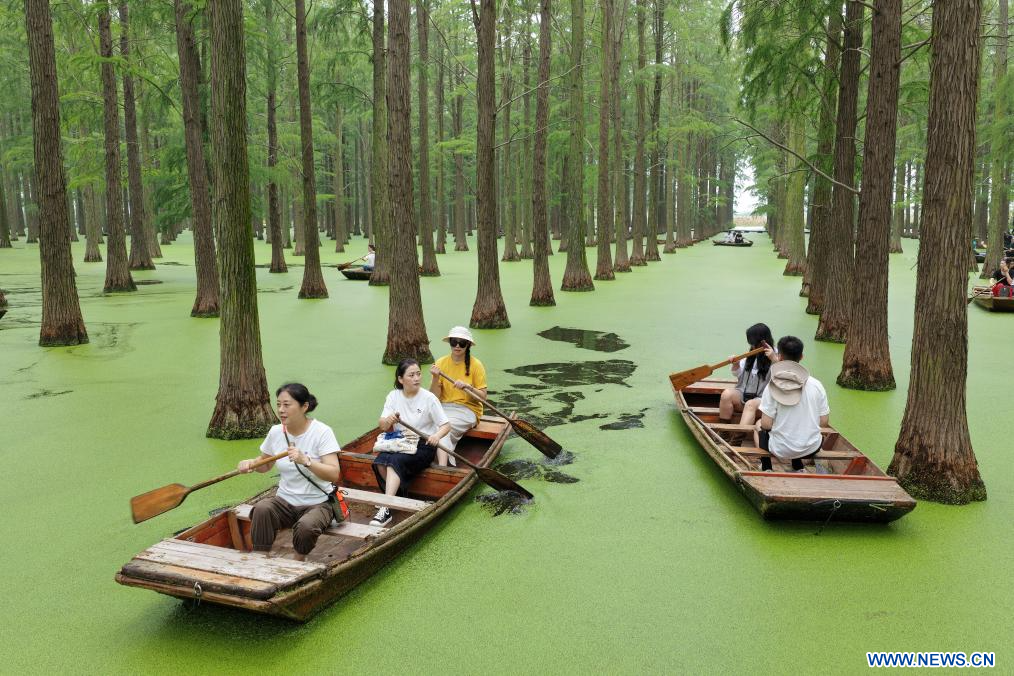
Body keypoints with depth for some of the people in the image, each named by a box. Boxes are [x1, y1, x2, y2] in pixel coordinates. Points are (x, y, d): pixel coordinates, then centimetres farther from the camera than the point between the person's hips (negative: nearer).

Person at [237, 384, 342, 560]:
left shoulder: (322, 432, -13)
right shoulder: (276, 432, 2)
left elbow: (334, 474, -22)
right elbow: (266, 464, 20)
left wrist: (305, 460, -35)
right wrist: (250, 463, -3)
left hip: (317, 503, -4)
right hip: (285, 501, 4)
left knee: (307, 526, -34)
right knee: (262, 509, -28)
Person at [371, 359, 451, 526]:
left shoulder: (429, 398, -7)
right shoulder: (393, 396, 3)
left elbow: (446, 425, -7)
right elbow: (382, 426, -3)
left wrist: (437, 435, -30)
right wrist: (388, 420, -27)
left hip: (423, 445, -4)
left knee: (396, 461, -31)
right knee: (379, 461, -27)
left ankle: (386, 509, -36)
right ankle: (395, 495, -7)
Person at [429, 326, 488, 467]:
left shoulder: (476, 365, -3)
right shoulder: (441, 363, 4)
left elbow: (483, 396, -4)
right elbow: (434, 397, 1)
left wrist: (467, 387, -20)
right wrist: (435, 378, -16)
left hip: (468, 409, -3)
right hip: (444, 407, 3)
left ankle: (442, 467, -36)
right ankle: (443, 465, -35)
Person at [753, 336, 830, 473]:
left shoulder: (772, 387, -16)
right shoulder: (816, 385, -8)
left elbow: (766, 424, -15)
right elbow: (824, 422, -3)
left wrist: (761, 424, 7)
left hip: (780, 450, -3)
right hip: (811, 450, 3)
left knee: (759, 426, 29)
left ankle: (766, 469, 25)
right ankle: (798, 467, 31)